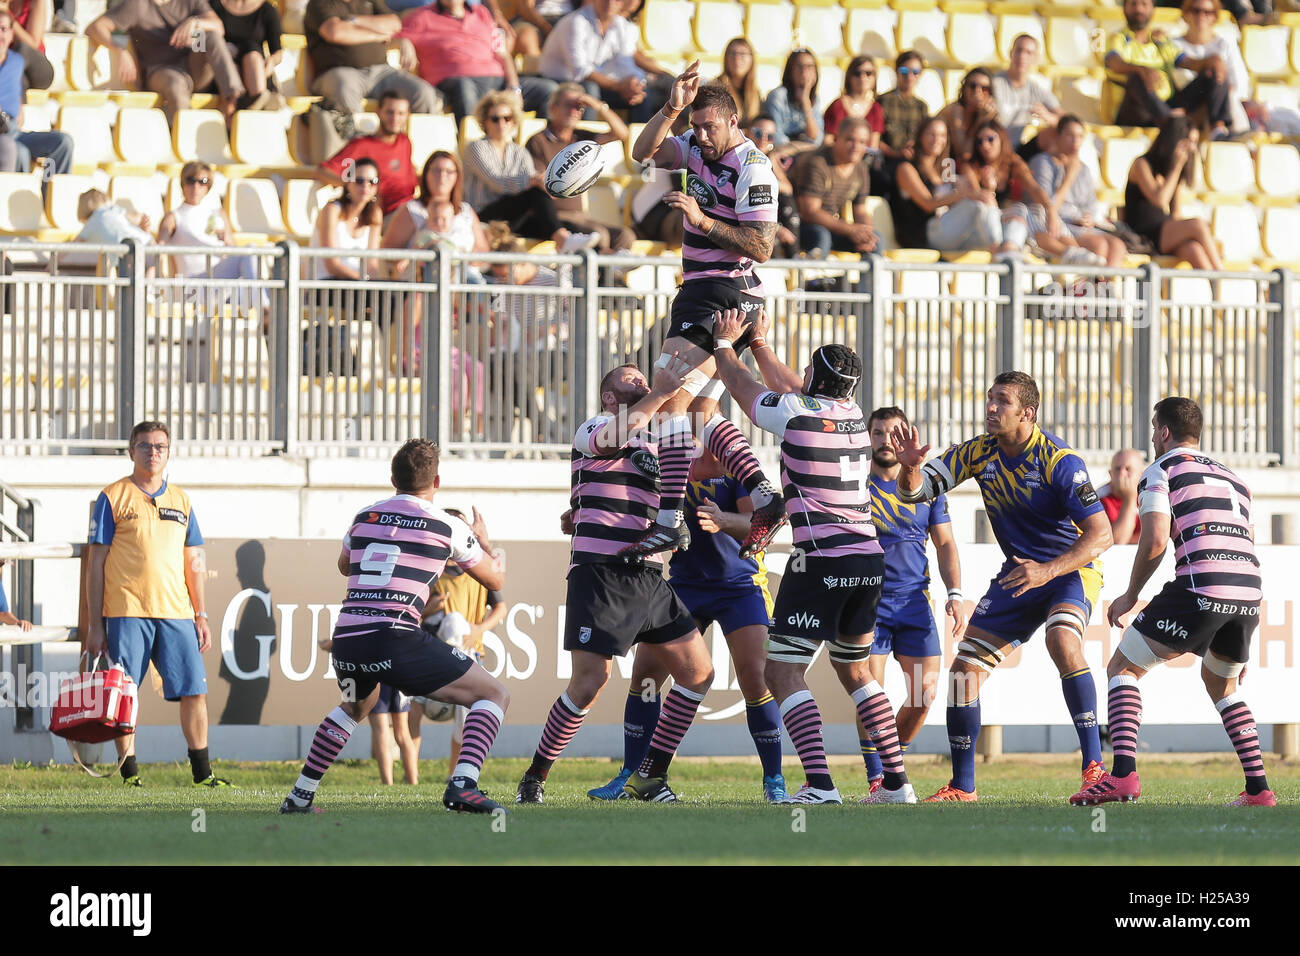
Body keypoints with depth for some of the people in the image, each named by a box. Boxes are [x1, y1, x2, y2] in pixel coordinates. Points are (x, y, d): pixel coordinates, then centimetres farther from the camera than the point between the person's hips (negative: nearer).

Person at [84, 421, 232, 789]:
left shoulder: (181, 502, 17)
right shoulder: (113, 498, 4)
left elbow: (193, 564, 20)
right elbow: (96, 564, 2)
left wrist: (201, 615, 11)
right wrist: (94, 624, -4)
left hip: (176, 613, 4)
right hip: (126, 612, -4)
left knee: (194, 690, -2)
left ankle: (201, 770, 6)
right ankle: (129, 771, 3)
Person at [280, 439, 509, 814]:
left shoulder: (365, 517, 16)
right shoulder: (446, 526, 4)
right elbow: (495, 579, 19)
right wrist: (482, 540, 39)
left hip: (346, 639, 6)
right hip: (395, 639, -6)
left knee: (354, 708, 38)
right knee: (494, 695, 3)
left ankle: (299, 797, 34)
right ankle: (462, 786, -18)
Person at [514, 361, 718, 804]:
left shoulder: (651, 447, 25)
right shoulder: (590, 429, 1)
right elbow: (615, 436, -21)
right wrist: (661, 393, -24)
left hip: (647, 579, 8)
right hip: (600, 574, -8)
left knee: (698, 672, 3)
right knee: (590, 682, -14)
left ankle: (650, 775, 11)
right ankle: (534, 778, 1)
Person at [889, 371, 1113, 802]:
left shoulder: (1059, 460, -22)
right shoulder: (981, 452, -5)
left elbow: (1100, 534, -24)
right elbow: (914, 491, -5)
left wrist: (1048, 570, -36)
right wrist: (910, 468, -29)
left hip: (1072, 569, -6)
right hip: (1018, 573, 6)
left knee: (1062, 641, -35)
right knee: (965, 664, -2)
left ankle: (1094, 766, -33)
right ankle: (962, 786, 10)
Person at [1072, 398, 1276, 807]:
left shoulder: (1161, 471, 9)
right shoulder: (1233, 478, 29)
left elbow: (1155, 543, -5)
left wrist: (1130, 597, 11)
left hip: (1199, 586, -6)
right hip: (1249, 594, 6)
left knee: (1123, 669, 7)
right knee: (1220, 682, 30)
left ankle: (1123, 774, -13)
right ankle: (1258, 789, 19)